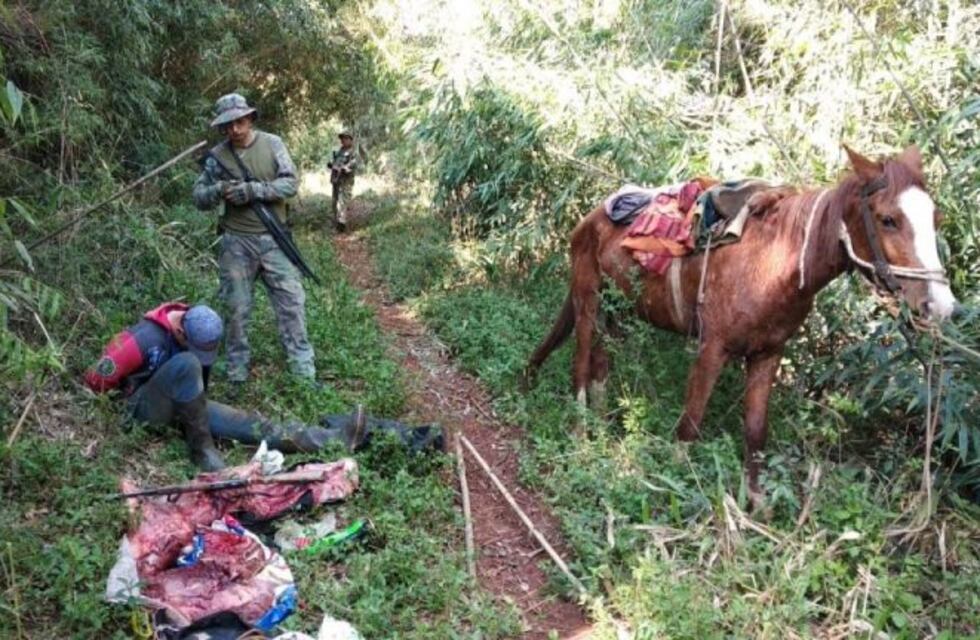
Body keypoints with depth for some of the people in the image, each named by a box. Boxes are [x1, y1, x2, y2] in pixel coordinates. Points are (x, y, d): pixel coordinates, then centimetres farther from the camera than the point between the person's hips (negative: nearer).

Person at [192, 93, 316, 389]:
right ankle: (237, 373, 21)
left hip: (273, 239, 0)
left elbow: (290, 183, -9)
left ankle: (304, 372, 6)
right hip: (236, 243, 1)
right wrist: (220, 191, -20)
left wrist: (253, 190, -21)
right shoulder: (217, 156, 0)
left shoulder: (272, 144, -1)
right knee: (237, 309, 7)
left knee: (291, 303, -1)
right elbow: (199, 198, 2)